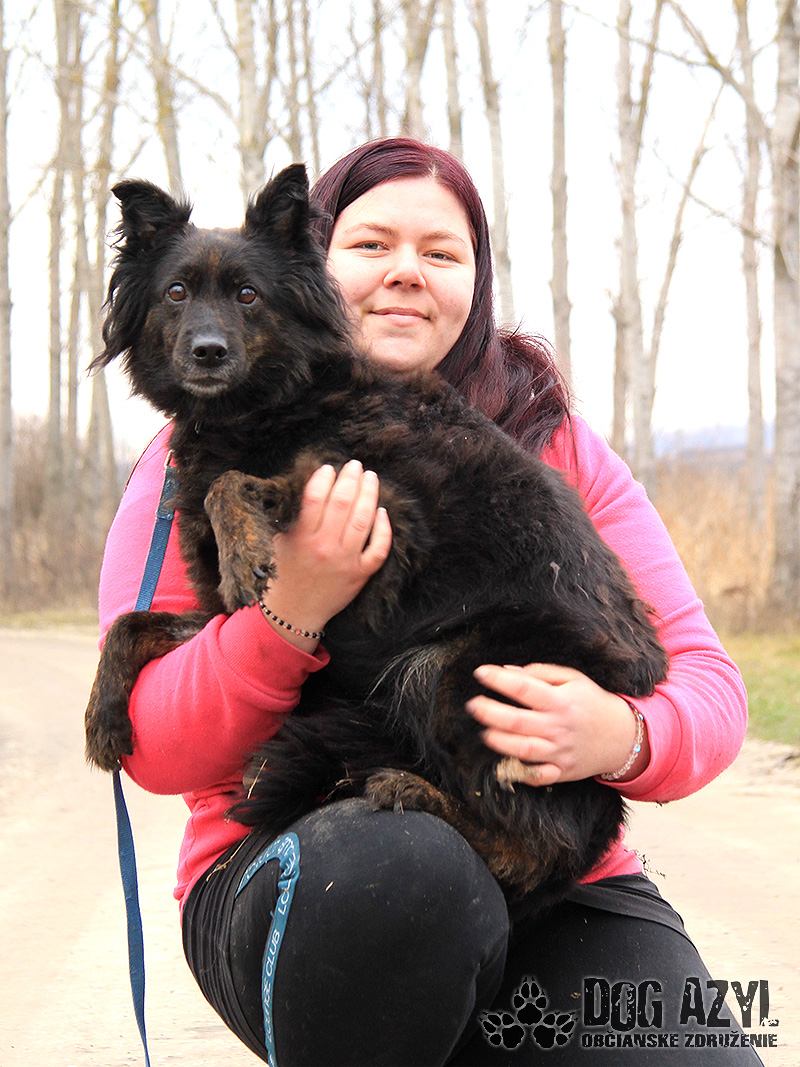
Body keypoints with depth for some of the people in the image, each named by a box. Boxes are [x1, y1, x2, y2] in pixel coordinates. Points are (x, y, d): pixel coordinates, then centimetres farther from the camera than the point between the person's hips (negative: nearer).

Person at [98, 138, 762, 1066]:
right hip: (288, 875, -1)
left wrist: (625, 739, -19)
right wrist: (293, 612, -21)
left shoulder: (557, 449, 9)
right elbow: (153, 749, -3)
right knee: (405, 868, -37)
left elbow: (708, 681, 6)